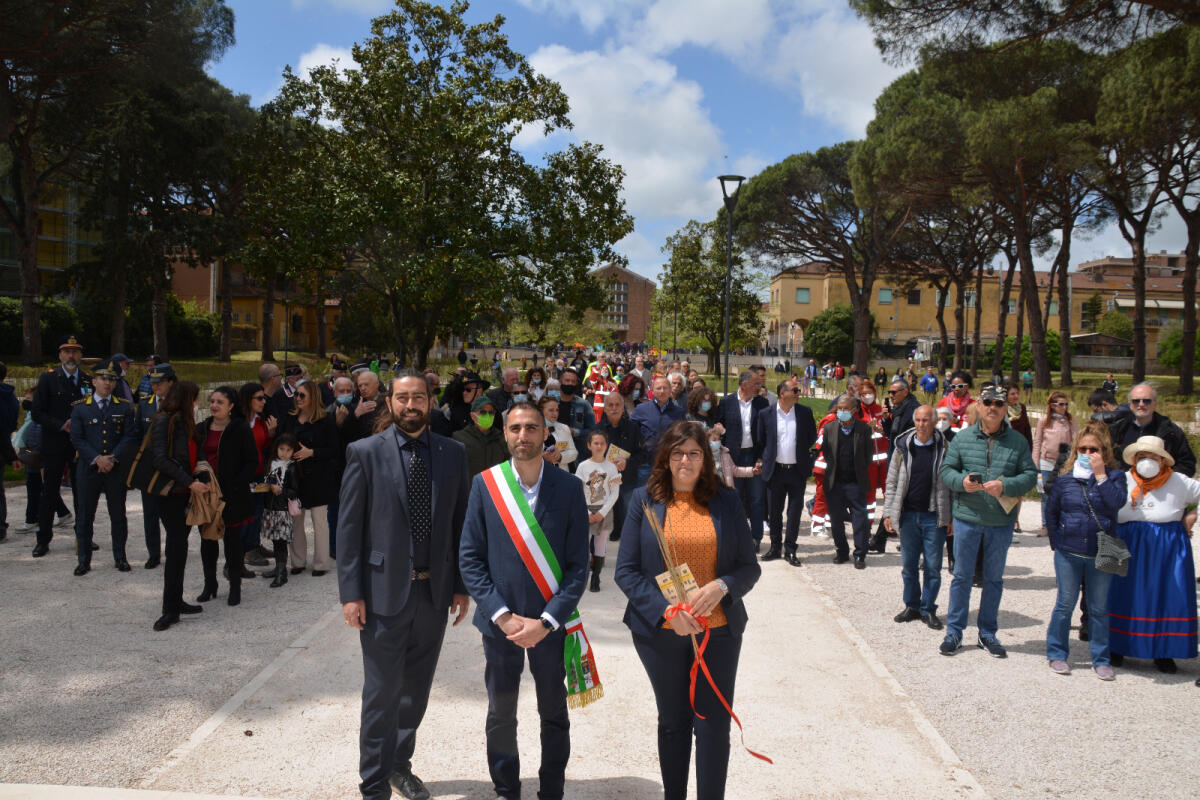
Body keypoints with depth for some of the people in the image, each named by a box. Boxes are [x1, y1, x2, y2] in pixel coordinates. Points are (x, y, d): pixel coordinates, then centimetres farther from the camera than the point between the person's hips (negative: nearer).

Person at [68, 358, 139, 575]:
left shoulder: (124, 407, 6)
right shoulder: (80, 408, 4)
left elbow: (130, 438, -1)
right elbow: (77, 439, -3)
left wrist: (113, 458, -13)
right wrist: (97, 458, -14)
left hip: (116, 469, 0)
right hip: (88, 470, 0)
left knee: (118, 515, 6)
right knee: (85, 516, 4)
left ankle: (120, 557, 17)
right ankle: (84, 560, 14)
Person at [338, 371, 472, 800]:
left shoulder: (453, 453, 3)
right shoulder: (365, 452, -5)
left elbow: (461, 523, 6)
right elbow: (349, 527, -5)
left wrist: (461, 586, 5)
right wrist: (350, 593, -8)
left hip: (435, 590, 3)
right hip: (384, 590, -3)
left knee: (417, 688, 17)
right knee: (382, 693, 4)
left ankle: (400, 763, 38)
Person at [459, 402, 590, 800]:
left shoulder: (569, 488, -6)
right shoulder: (485, 484, -5)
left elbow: (578, 564, -6)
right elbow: (470, 558, -4)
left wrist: (545, 622, -13)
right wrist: (503, 616, -12)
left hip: (551, 624, 0)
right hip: (500, 623, 0)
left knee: (555, 716, 14)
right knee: (501, 716, 14)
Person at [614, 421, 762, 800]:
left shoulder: (726, 501, 2)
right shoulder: (645, 500, -2)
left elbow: (750, 566, 3)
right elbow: (625, 570, -4)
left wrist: (721, 586, -18)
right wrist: (666, 609, -17)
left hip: (718, 629, 0)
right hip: (660, 630, 0)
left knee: (714, 724, 4)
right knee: (672, 723, 15)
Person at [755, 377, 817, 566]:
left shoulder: (805, 412, 2)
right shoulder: (766, 414, -1)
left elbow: (812, 438, 13)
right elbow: (760, 440, 8)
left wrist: (803, 452, 10)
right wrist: (761, 460, 4)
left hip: (797, 471, 0)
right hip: (775, 471, 0)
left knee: (795, 511, 3)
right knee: (774, 511, 8)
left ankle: (790, 550, 13)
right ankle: (775, 547, 22)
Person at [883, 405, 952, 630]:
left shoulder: (944, 449, -1)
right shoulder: (903, 447, 3)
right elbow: (892, 482, 9)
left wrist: (951, 517, -1)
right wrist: (889, 513, 4)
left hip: (934, 517, -2)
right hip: (908, 515, 2)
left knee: (933, 566, 3)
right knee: (908, 565, 9)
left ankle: (928, 609, 17)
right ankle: (912, 606, 23)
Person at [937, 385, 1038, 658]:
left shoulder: (1018, 441, 2)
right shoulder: (962, 438, 1)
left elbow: (1030, 475, 0)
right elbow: (946, 469, 3)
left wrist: (1005, 486, -17)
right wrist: (961, 481, -18)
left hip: (1001, 521, 1)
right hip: (967, 516, -1)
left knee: (994, 578, 12)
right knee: (962, 575, 6)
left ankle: (987, 633, 25)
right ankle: (954, 631, 17)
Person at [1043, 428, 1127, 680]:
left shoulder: (1114, 476, 0)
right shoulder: (1064, 478, 2)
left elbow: (1116, 503, -20)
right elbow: (1051, 512, 12)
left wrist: (1100, 474, -18)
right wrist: (1057, 543, 10)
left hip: (1101, 554, 0)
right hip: (1069, 553, 1)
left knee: (1099, 609, 9)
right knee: (1065, 605, 7)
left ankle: (1101, 659, 21)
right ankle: (1057, 654, 20)